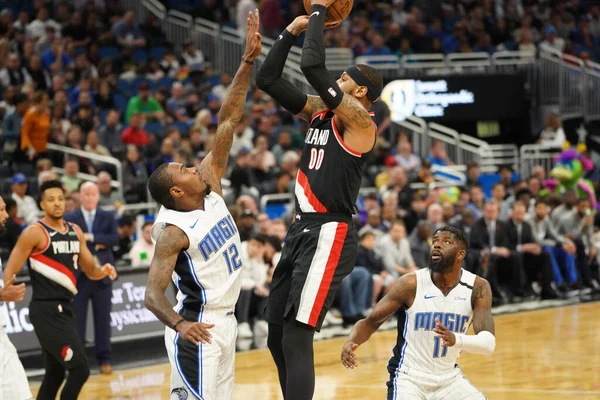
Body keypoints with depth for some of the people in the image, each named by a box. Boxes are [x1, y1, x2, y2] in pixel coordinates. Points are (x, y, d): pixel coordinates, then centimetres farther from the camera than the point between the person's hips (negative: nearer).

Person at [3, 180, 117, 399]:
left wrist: (102, 271, -4)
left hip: (65, 308, 8)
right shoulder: (34, 233, -10)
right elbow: (10, 272, -11)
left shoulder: (75, 231, 12)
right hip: (46, 310, -8)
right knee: (80, 368, -12)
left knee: (55, 374, 14)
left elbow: (90, 270, 18)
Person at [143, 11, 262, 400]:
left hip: (225, 321, 9)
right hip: (198, 330, -9)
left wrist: (248, 62, -1)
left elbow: (227, 124, 3)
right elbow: (153, 294, -24)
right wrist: (180, 325, -44)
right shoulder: (174, 233, -17)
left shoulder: (211, 188, 4)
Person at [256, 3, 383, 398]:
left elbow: (313, 65, -20)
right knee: (277, 334, 12)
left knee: (296, 339, -15)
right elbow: (268, 80, 15)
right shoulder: (319, 111, 14)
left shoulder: (358, 118, -11)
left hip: (329, 235, -9)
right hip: (304, 230, 9)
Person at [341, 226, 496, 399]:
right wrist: (351, 342, -31)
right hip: (409, 377, -3)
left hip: (449, 377, 3)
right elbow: (370, 322, -8)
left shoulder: (478, 287, -10)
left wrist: (455, 339, -41)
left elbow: (489, 343, -20)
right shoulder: (411, 283, -14)